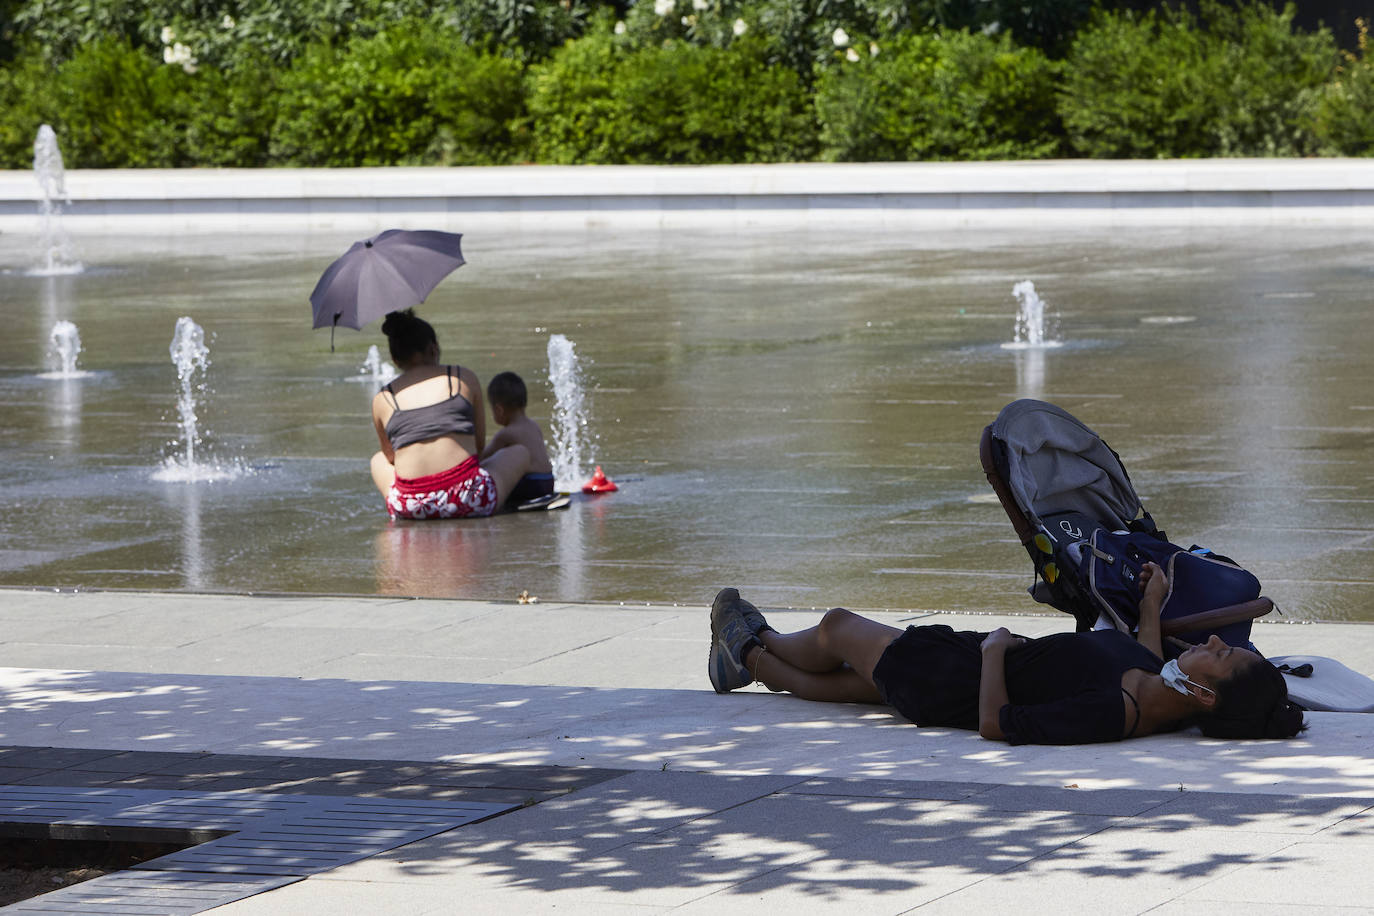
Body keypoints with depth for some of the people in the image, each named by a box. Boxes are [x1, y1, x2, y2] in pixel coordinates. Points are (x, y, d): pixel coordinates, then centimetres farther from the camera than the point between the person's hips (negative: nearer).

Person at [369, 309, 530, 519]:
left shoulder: (382, 401, 11)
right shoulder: (465, 378, 9)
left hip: (409, 507, 1)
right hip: (468, 500, -1)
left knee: (378, 460, 37)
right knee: (520, 453, 28)